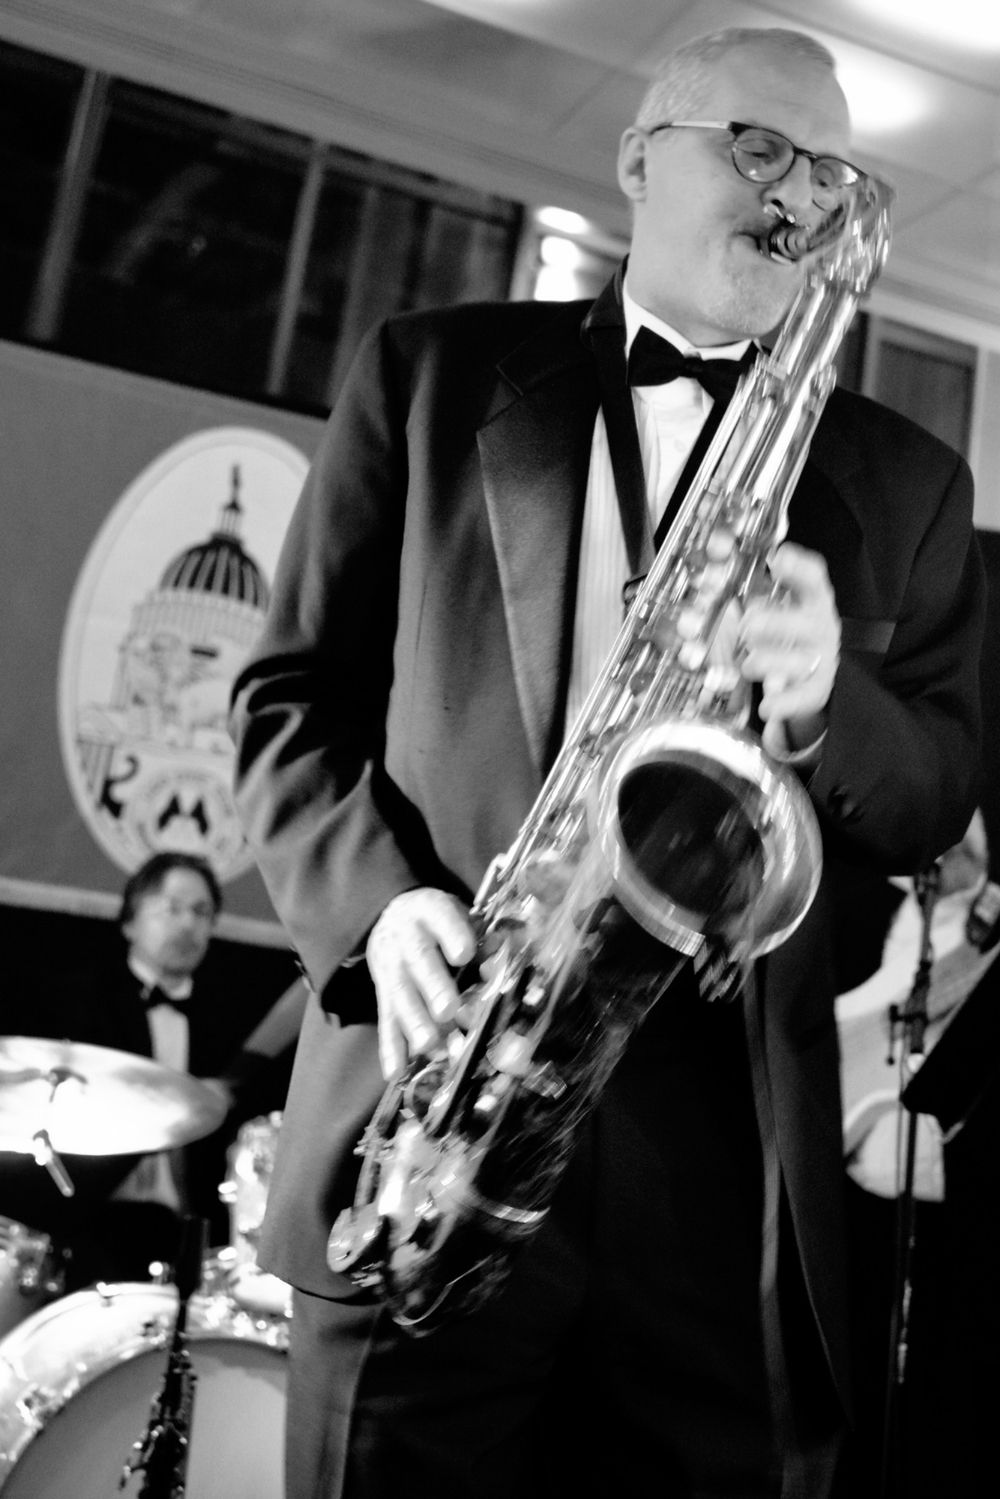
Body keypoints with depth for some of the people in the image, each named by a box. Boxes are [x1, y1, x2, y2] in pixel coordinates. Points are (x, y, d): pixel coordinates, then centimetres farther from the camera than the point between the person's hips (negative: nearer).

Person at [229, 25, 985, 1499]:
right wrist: (378, 902, -11)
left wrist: (823, 703, -12)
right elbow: (293, 691, 7)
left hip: (726, 1150, 2)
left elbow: (941, 793, 10)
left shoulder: (902, 479, 14)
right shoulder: (432, 373, 10)